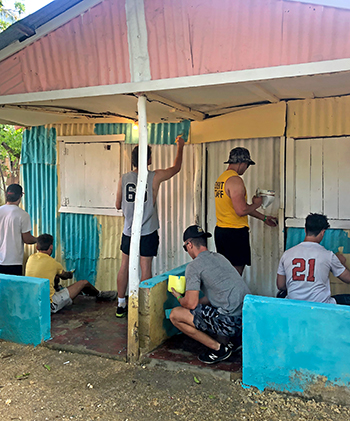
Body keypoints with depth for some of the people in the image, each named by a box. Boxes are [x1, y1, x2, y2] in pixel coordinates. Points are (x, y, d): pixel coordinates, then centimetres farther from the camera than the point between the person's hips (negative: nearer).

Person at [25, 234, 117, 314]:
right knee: (84, 282, 6)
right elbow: (65, 276, 8)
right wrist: (71, 274, 32)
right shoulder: (52, 262, -13)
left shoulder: (31, 258, 1)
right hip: (49, 305, -7)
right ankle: (99, 295, 34)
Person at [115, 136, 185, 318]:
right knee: (146, 268, 3)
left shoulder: (124, 178, -3)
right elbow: (176, 167, 7)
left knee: (125, 266, 13)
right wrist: (180, 146, 21)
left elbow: (118, 205, 7)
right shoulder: (154, 177, -10)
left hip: (128, 231, 4)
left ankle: (121, 305, 23)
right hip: (147, 232, -3)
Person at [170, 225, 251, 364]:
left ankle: (218, 348, 2)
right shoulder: (220, 257, 19)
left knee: (175, 315, -1)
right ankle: (228, 341, 16)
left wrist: (179, 298, 14)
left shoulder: (194, 266, -6)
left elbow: (191, 303, -9)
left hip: (231, 321, -9)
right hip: (249, 316, 9)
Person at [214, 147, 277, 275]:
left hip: (220, 230, 9)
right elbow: (241, 210, -24)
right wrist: (256, 204, -3)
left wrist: (264, 218, 28)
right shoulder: (235, 180, -16)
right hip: (235, 232, -9)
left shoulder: (221, 178, 15)